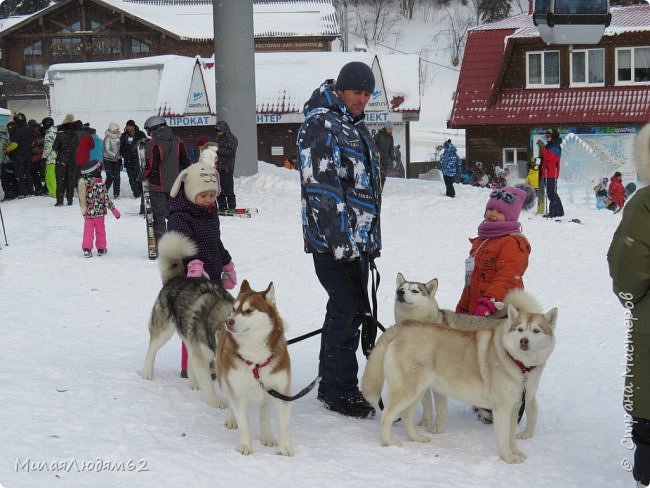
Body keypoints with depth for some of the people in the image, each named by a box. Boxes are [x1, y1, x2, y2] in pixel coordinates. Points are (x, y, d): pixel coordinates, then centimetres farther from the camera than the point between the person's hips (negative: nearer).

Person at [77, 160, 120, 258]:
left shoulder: (83, 183, -5)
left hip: (88, 212, 2)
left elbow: (82, 198, 5)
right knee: (100, 230, 14)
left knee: (88, 230, 8)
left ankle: (86, 249, -2)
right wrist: (114, 209, -2)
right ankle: (101, 249, 22)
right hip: (99, 212, -2)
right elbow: (106, 199, -12)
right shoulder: (100, 184, -17)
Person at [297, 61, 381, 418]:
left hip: (357, 240, 10)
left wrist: (371, 238, 22)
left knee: (348, 309, 14)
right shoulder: (321, 124, -11)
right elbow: (322, 187, -19)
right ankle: (339, 391, 0)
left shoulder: (355, 127, 19)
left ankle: (332, 384, 24)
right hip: (333, 240, -10)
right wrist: (341, 241, -22)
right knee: (347, 310, -8)